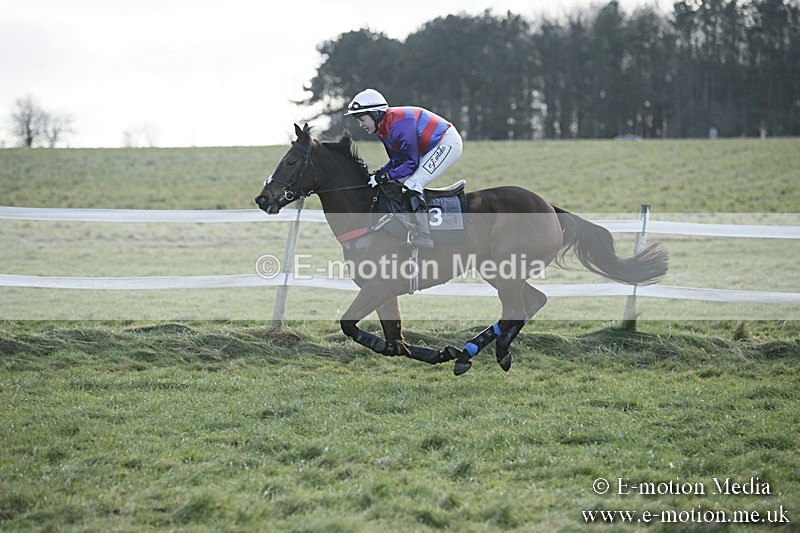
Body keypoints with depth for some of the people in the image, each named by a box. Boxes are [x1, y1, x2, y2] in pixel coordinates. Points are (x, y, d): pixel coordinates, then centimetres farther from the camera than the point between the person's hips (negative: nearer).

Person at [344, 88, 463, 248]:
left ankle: (423, 237, -20)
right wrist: (379, 174, -8)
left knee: (411, 186, -20)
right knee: (398, 183, 8)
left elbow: (411, 162, -25)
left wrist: (385, 177, -26)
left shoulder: (398, 125, -28)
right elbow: (397, 161, 8)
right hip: (430, 148, 11)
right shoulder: (383, 128, 3)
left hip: (448, 143, -11)